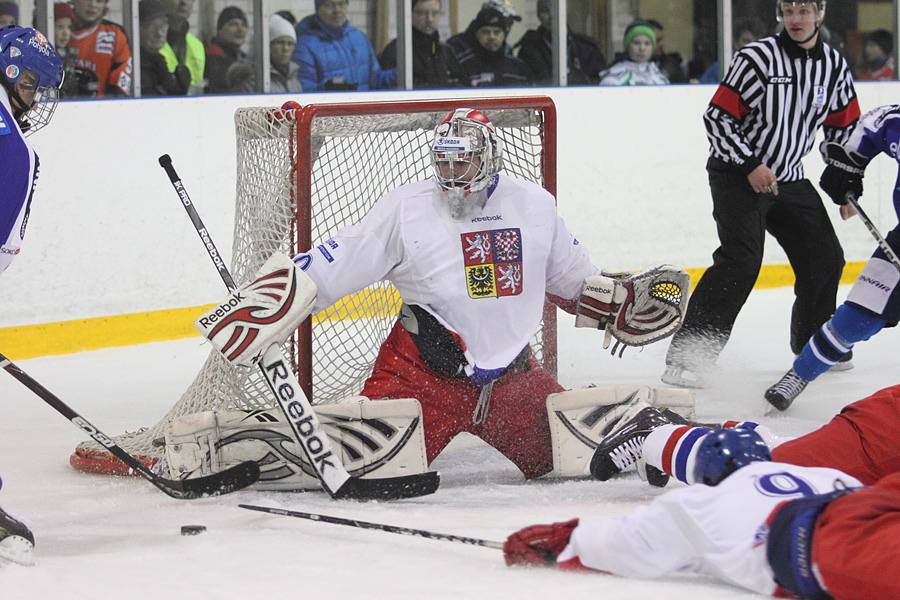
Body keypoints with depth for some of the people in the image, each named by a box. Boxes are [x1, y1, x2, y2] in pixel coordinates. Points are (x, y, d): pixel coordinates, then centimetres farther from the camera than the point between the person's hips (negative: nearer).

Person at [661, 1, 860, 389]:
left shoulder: (834, 66, 2)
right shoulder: (756, 58, -16)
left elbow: (843, 127, 15)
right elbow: (717, 117, -16)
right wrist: (751, 165, -21)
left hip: (789, 179, 7)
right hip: (736, 175, -6)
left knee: (825, 259, 7)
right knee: (741, 260, -23)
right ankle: (685, 356, -25)